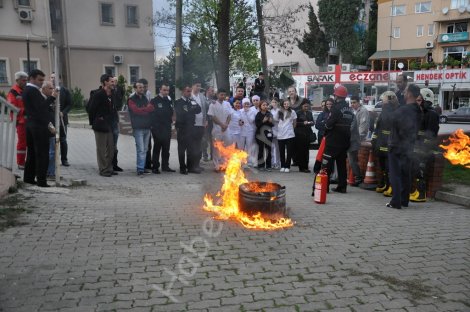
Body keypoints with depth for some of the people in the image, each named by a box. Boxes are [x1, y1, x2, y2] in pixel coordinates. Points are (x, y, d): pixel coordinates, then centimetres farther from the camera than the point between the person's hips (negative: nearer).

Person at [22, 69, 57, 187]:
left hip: (30, 125, 10)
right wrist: (52, 97, -21)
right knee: (42, 154, -6)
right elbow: (41, 107, -23)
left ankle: (28, 177, 21)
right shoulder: (33, 91, -14)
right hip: (39, 126, -10)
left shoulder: (26, 90, 17)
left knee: (32, 153, 15)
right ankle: (41, 181, -4)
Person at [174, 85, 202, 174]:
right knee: (182, 149, 2)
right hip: (182, 128, -4)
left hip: (191, 128, 4)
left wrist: (188, 110, -10)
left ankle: (191, 167, 14)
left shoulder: (192, 101, 14)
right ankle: (182, 168, 8)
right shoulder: (178, 102, -1)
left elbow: (198, 110, 2)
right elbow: (181, 113, -15)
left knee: (191, 148, 6)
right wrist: (192, 110, -7)